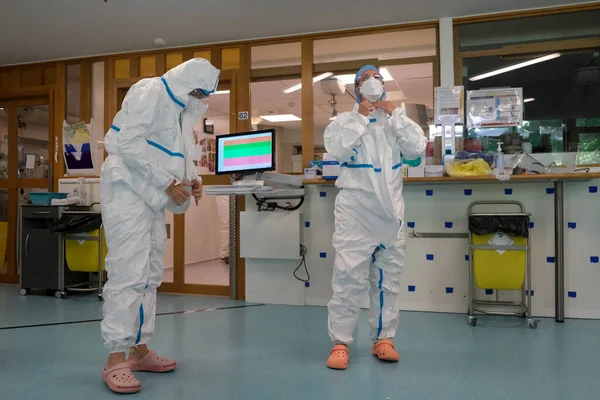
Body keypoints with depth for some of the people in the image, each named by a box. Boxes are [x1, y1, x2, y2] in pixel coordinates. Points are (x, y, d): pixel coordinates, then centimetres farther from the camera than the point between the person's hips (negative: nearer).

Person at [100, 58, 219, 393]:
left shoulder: (181, 108, 16)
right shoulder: (149, 92, -11)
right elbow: (129, 143, -20)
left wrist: (190, 179, 3)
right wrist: (168, 183, -19)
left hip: (152, 197, 9)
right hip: (128, 192, -9)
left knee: (150, 275, 9)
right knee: (128, 274, -12)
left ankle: (139, 350, 18)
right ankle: (115, 361, -5)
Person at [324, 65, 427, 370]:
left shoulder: (394, 122, 13)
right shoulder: (343, 121, 6)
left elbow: (417, 149, -3)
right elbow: (338, 151, -13)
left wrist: (394, 113, -3)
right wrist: (361, 116, -8)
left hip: (390, 211, 4)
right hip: (356, 211, -3)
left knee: (387, 278, 9)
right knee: (348, 278, -5)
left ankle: (383, 338, 20)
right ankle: (340, 343, 4)